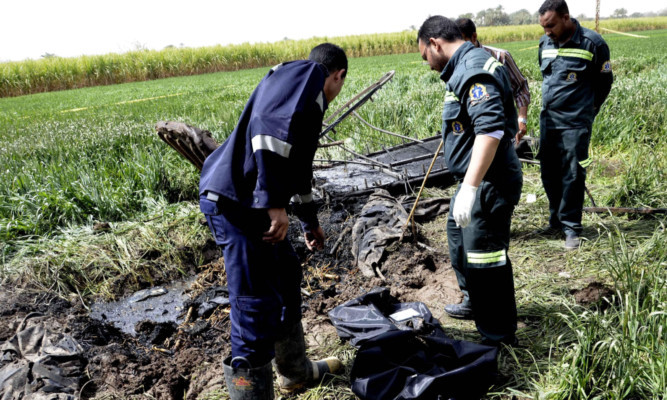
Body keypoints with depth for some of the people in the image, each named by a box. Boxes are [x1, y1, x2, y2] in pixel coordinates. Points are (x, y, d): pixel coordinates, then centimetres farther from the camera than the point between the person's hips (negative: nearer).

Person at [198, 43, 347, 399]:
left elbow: (297, 164, 38)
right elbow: (270, 125, -24)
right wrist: (274, 203, -24)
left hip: (248, 204, 11)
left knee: (285, 275, 24)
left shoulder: (304, 90, 27)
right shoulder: (309, 73, -4)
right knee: (257, 314, -7)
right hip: (236, 203, -11)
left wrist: (309, 221, 48)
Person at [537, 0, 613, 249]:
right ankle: (556, 220, 25)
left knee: (572, 176, -2)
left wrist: (585, 112, 8)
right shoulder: (545, 43, 5)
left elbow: (604, 82, 1)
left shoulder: (592, 43, -11)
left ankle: (571, 228, 9)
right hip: (547, 119, 5)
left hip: (575, 123, -5)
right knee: (549, 173, 10)